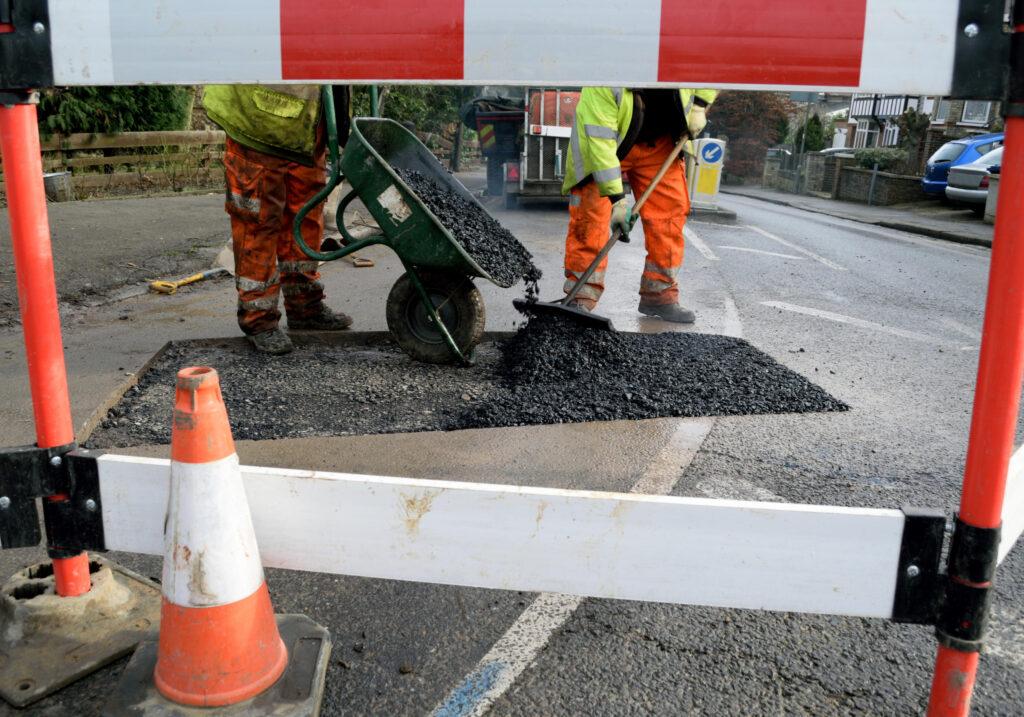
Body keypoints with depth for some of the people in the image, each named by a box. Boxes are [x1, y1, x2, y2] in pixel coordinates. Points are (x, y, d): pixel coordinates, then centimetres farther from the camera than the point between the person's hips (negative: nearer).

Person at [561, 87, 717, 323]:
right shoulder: (603, 84, -36)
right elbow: (600, 141, -34)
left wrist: (699, 105, -12)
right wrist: (616, 198, -34)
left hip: (659, 141, 4)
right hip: (603, 146, -4)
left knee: (669, 211, -3)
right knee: (590, 216, -13)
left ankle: (659, 295, 7)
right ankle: (581, 299, -5)